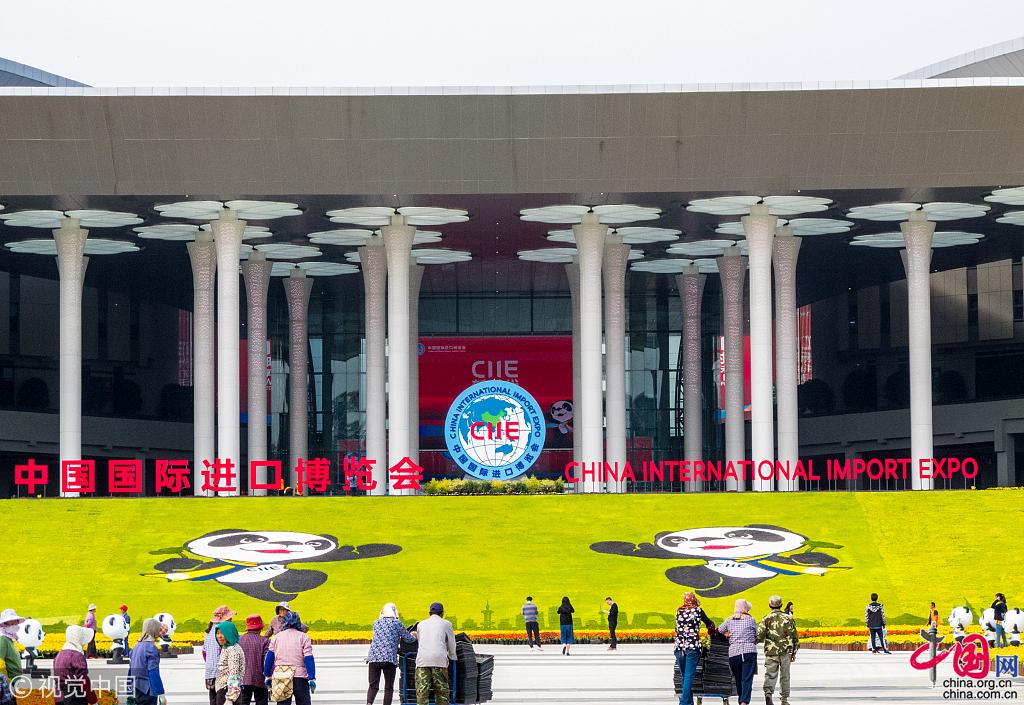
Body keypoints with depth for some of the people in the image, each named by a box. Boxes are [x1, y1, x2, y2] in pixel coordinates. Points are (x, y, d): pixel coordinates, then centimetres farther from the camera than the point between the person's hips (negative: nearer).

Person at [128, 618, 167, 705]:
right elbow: (153, 672, -19)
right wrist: (161, 694, -18)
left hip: (136, 688, 8)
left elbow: (131, 670, 15)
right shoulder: (151, 647, -14)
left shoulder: (136, 646, 11)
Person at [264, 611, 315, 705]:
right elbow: (308, 659, -5)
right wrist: (312, 678, -6)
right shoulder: (303, 637, 3)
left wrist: (267, 676, 17)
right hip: (299, 676, -2)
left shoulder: (276, 637, 10)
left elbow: (269, 658, 10)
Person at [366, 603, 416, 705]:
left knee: (373, 686, 2)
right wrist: (415, 637, 32)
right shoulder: (397, 624, 4)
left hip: (374, 658, 3)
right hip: (389, 658, -3)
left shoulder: (376, 623, 16)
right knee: (388, 688, 6)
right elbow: (408, 638, 8)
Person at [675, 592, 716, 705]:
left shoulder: (679, 612, 13)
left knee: (684, 677, 11)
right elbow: (709, 623, 17)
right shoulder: (698, 610, 4)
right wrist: (712, 631, 38)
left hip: (679, 647, 3)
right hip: (692, 647, -3)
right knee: (689, 677, -5)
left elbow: (677, 629, 16)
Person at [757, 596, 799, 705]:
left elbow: (759, 635, -11)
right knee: (785, 676, 12)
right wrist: (794, 653, 16)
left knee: (770, 675, -2)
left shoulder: (767, 619, -3)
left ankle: (768, 693, -25)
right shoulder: (788, 618, 5)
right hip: (786, 652, 2)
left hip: (771, 651, -2)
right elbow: (795, 637, 8)